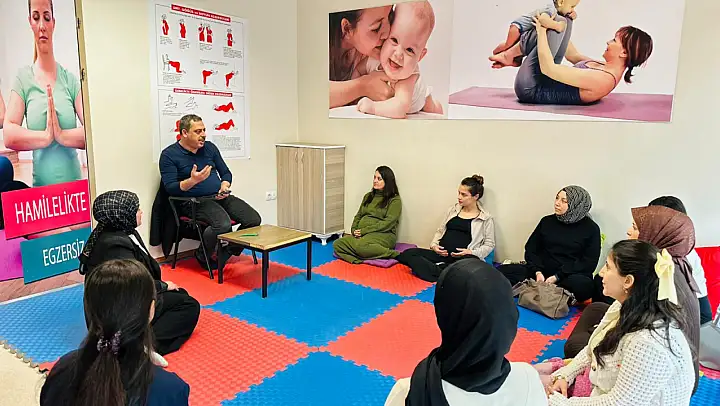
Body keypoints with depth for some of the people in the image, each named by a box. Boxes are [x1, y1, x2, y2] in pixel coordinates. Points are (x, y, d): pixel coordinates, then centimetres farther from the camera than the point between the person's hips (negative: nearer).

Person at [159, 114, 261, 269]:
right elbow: (170, 188, -9)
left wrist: (224, 186, -3)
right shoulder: (169, 155, -1)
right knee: (223, 224, -34)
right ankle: (202, 256, -3)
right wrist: (192, 181, -25)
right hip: (194, 202, -6)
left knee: (254, 220, -14)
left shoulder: (210, 147, 15)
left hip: (220, 197, 6)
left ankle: (228, 253, 8)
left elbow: (226, 172, 19)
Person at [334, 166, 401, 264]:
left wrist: (364, 231, -13)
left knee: (361, 246, -40)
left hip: (383, 234, -6)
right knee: (337, 244, -22)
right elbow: (358, 216, 22)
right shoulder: (368, 196, 24)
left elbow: (388, 223, -9)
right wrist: (355, 230, 0)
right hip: (362, 234, 6)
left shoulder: (394, 200, 2)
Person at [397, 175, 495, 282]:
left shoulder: (486, 218, 7)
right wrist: (434, 245, 6)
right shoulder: (454, 209, 20)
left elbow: (489, 245, 7)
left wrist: (472, 252, -10)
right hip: (441, 254, 5)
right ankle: (444, 276, -31)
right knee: (408, 254, -21)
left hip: (462, 258, -4)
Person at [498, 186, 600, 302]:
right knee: (502, 271, -19)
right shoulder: (547, 221, 12)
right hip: (541, 272, 3)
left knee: (583, 285, -40)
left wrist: (557, 277, -15)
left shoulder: (591, 228, 2)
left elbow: (589, 263, -5)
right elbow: (531, 249, 10)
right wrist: (538, 272, -9)